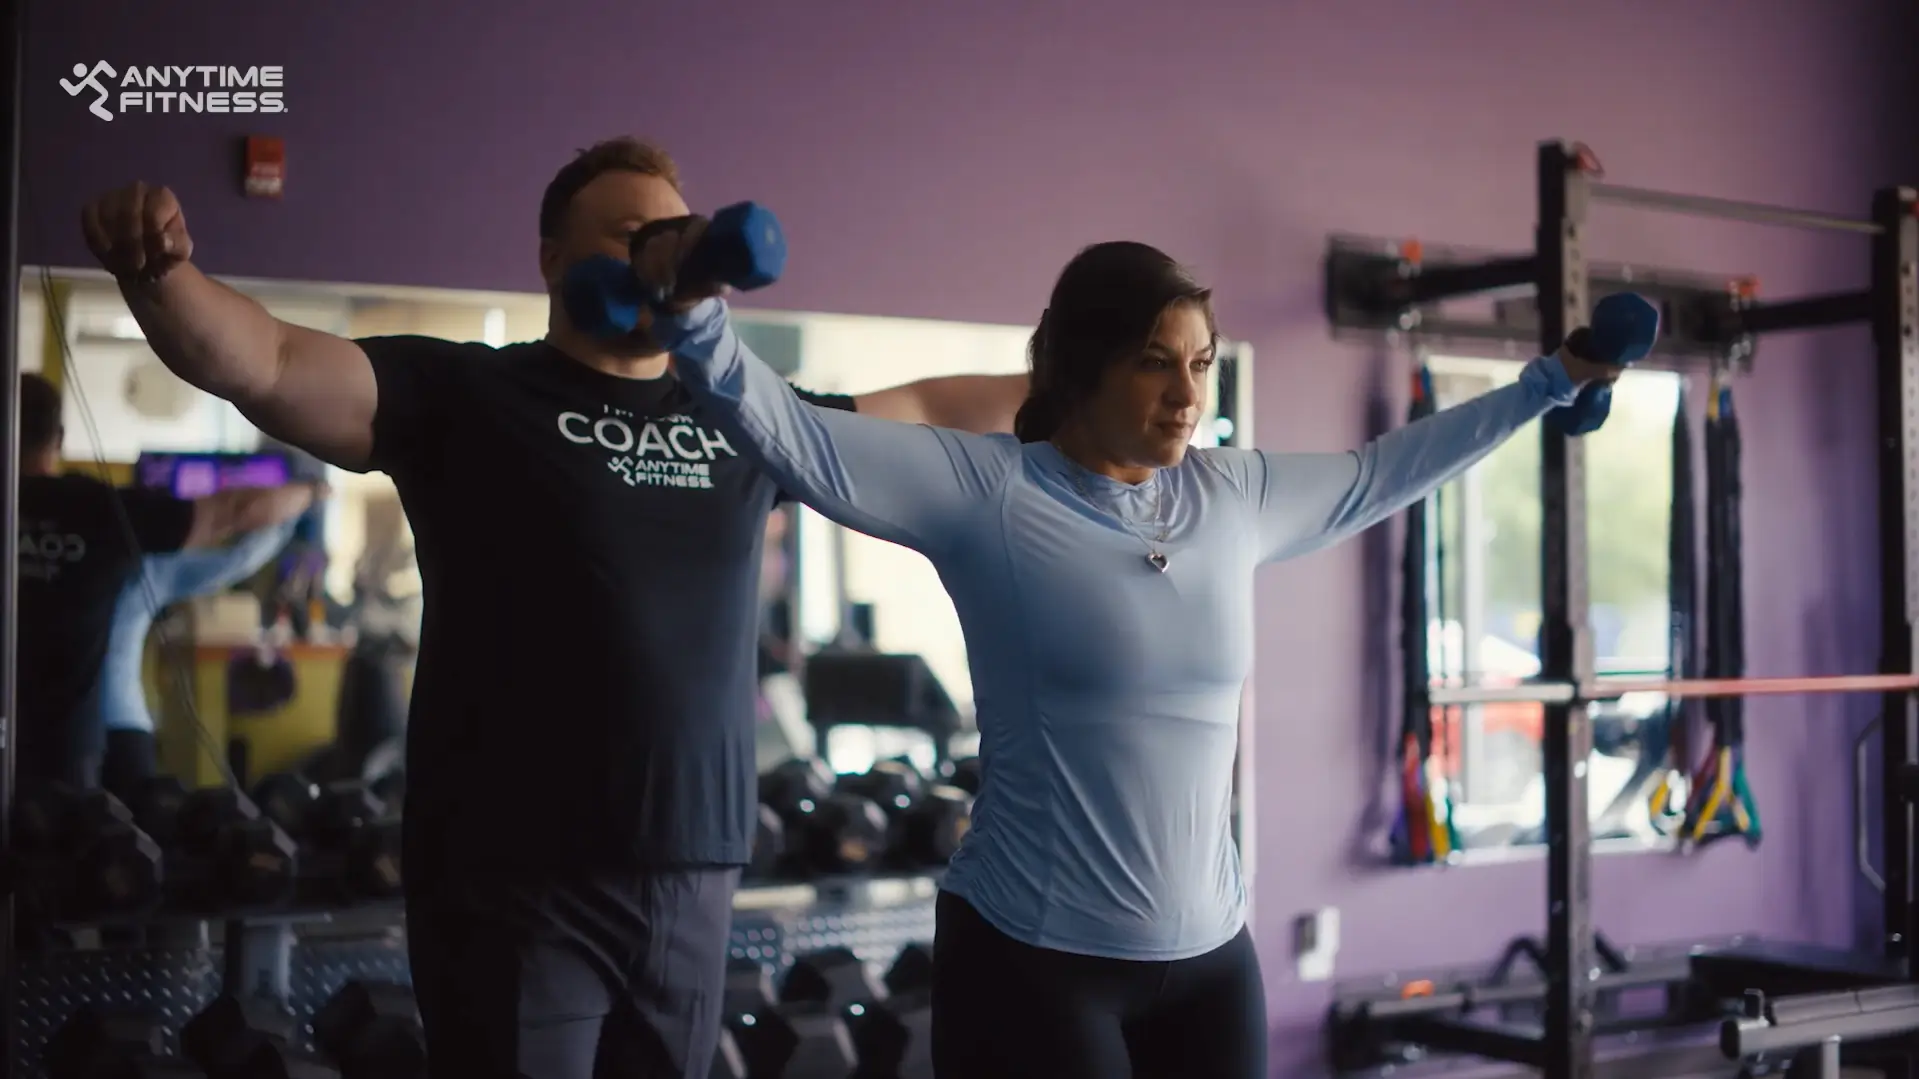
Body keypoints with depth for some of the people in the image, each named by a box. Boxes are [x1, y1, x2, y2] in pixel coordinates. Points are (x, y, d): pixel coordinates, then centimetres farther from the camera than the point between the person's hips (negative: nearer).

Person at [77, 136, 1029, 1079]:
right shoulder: (468, 396, -2)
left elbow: (928, 413, 23)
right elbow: (261, 363, -13)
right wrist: (161, 269, -31)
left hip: (692, 882, 5)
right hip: (516, 884, -4)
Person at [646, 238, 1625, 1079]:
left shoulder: (1235, 497, 8)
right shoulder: (987, 491, -9)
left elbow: (1380, 473, 23)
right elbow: (797, 441, -17)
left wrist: (1546, 385, 29)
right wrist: (694, 320, -33)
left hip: (1209, 956, 6)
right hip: (1032, 958, -5)